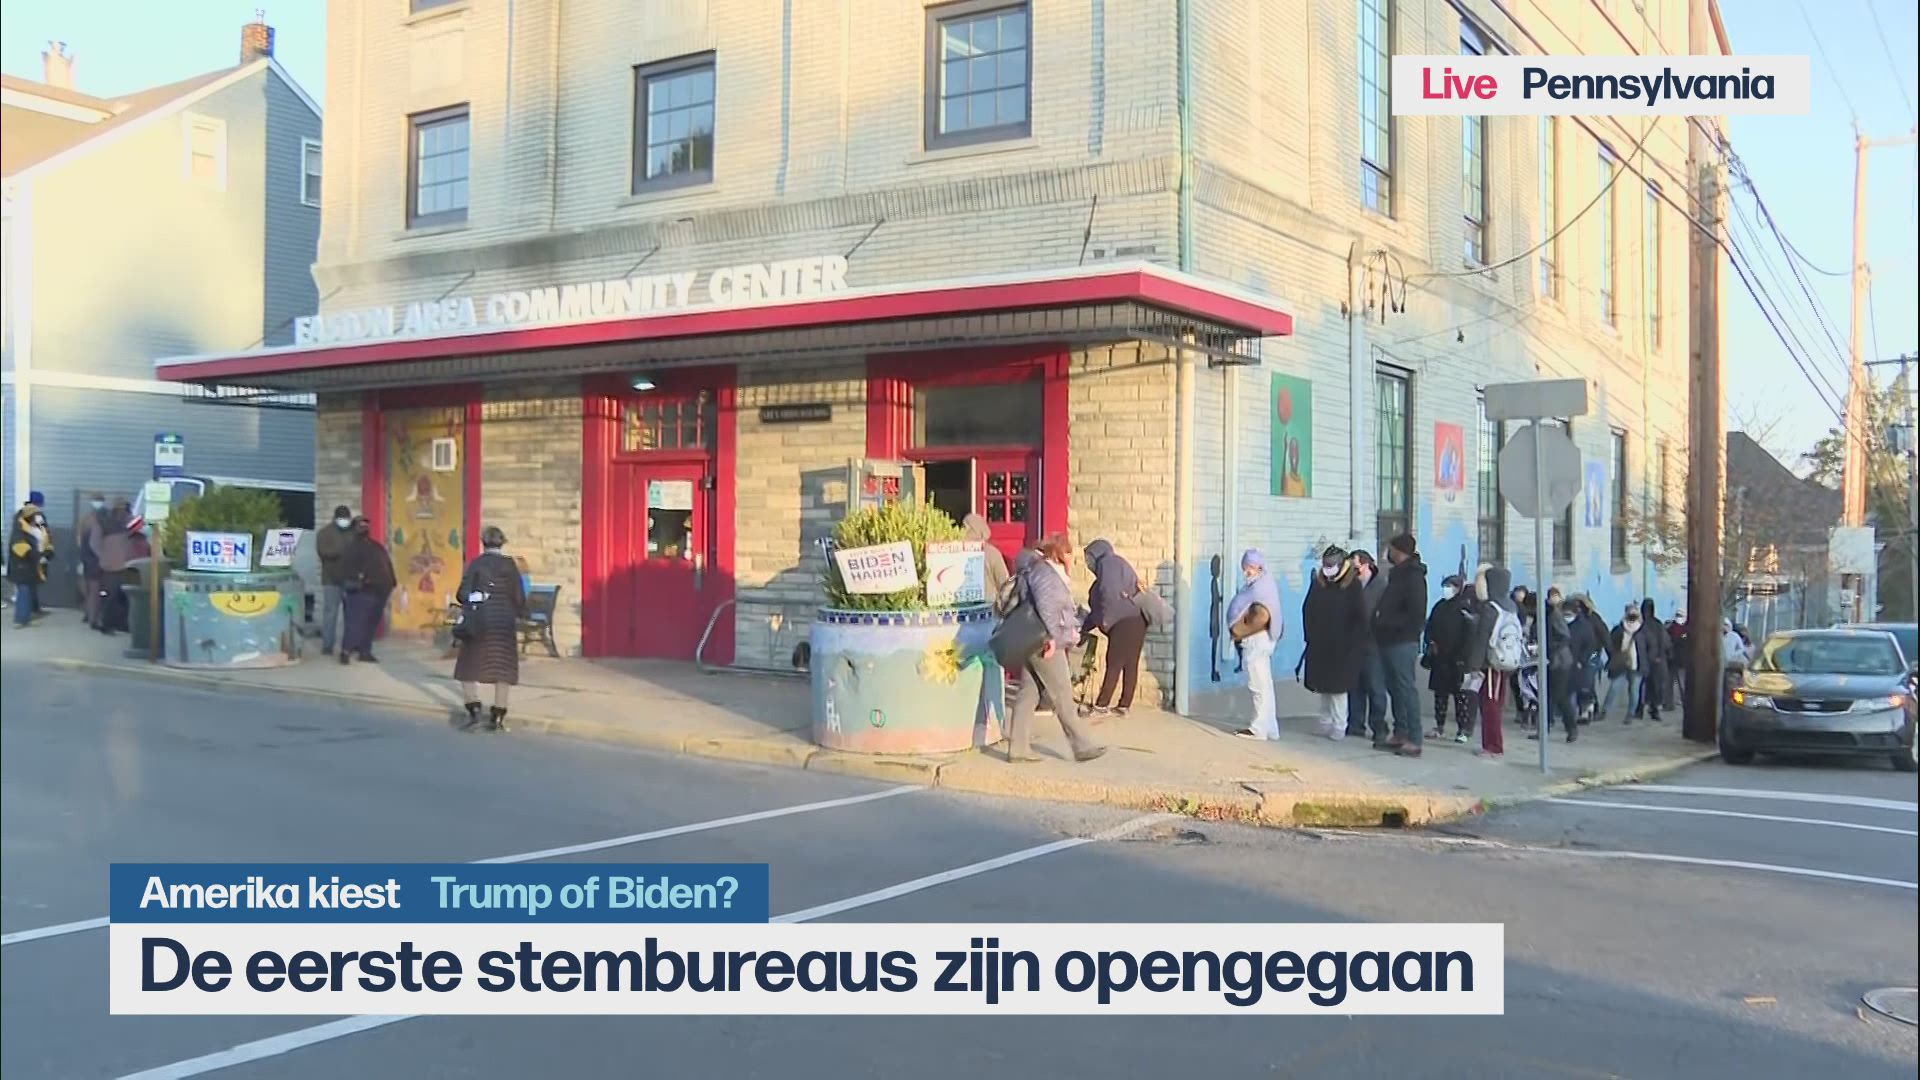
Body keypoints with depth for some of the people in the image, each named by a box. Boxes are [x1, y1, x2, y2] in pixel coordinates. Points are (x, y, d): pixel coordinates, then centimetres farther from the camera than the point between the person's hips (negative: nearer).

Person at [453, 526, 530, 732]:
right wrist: (520, 615, 20)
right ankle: (497, 718, 7)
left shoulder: (475, 564, -3)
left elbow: (463, 594, -5)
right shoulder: (510, 565, 0)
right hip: (504, 622, 1)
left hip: (478, 622, -1)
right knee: (502, 670, 8)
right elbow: (519, 596, 2)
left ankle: (474, 710, -5)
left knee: (468, 668, 10)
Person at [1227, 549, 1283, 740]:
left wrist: (1239, 632, -15)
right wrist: (1240, 632, 6)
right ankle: (1269, 728, 18)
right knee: (1264, 685, 12)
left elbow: (1260, 617, -25)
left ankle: (1259, 728, 0)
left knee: (1259, 685, -5)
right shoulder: (1258, 585, 14)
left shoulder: (1260, 588, -16)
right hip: (1255, 642, 10)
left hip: (1256, 641, -10)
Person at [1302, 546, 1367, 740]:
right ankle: (1325, 722, 20)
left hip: (1342, 648, -5)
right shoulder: (1318, 584, 6)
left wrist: (1351, 643, -11)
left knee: (1339, 686, -4)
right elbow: (1308, 611, 12)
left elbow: (1359, 617, -8)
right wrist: (1310, 635, 4)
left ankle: (1339, 726, 1)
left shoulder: (1352, 586, -7)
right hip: (1320, 646, 5)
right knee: (1323, 685, 11)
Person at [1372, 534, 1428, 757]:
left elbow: (1416, 615, -20)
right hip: (1390, 641, 10)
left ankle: (1414, 740, -7)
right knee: (1395, 688, 13)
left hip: (1403, 642, -10)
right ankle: (1400, 734, 20)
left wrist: (1386, 621, -16)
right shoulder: (1397, 575, 17)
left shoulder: (1413, 577, -12)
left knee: (1406, 688, -9)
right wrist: (1379, 617, 5)